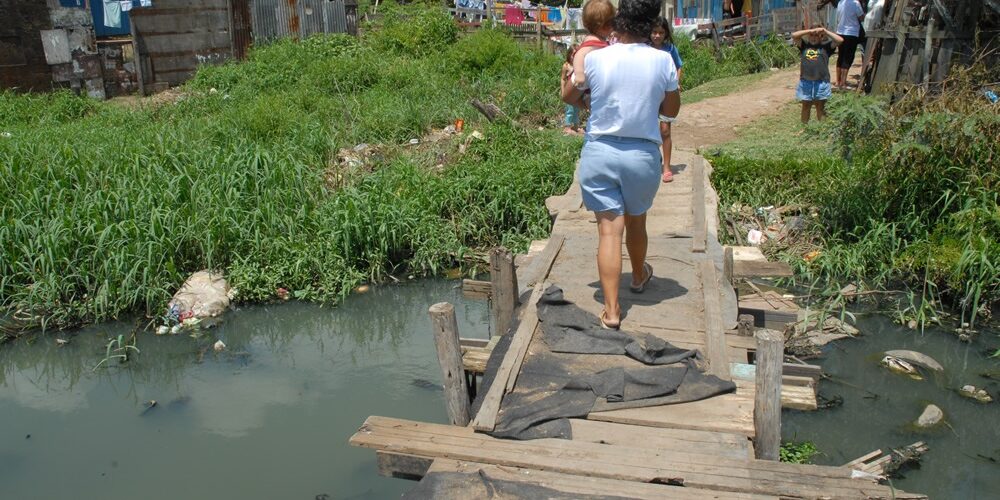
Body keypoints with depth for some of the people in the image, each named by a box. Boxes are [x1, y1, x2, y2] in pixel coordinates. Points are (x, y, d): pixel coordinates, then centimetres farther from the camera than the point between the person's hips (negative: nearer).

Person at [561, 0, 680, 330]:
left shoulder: (595, 59, -8)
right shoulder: (662, 61, -8)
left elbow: (568, 97, 9)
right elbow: (671, 110, 5)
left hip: (600, 152, -1)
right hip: (643, 154, 1)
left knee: (609, 229, 0)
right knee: (636, 222, 23)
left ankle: (611, 310, -4)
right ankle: (639, 276, 49)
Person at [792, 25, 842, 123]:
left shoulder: (826, 46, 4)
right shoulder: (804, 45, 8)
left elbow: (840, 40, -6)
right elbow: (794, 36, -2)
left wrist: (825, 31, -4)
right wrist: (809, 31, -6)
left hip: (821, 83, -1)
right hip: (805, 82, 1)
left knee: (820, 108, 8)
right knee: (805, 106, 13)